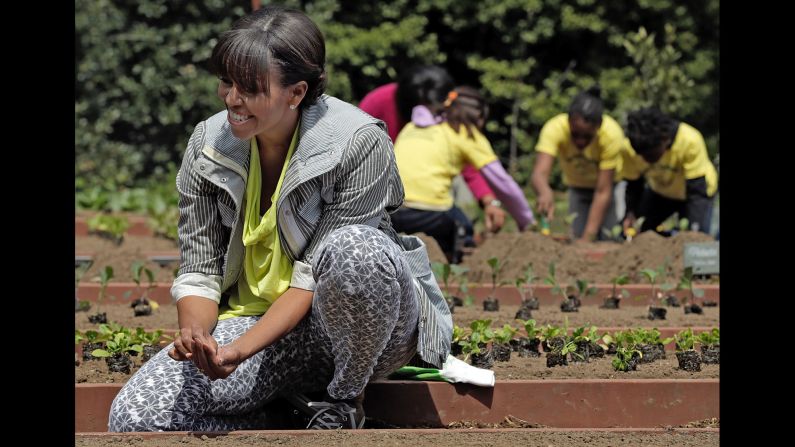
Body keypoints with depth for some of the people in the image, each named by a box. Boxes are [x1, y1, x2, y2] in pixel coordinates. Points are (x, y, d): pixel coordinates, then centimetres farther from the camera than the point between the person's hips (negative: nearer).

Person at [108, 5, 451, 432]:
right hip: (260, 319, 4)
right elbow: (198, 269, -2)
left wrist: (239, 350, -31)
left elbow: (313, 276, -20)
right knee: (132, 417, -18)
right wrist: (195, 335, -25)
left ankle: (343, 403, -12)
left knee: (353, 249, -40)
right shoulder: (208, 143, -5)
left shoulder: (360, 144, -19)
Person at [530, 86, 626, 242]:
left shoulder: (612, 134, -37)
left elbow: (603, 192, -33)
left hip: (613, 182, -2)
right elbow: (539, 173, -49)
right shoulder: (554, 129, -36)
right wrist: (545, 193, -73)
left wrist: (588, 237, -39)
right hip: (578, 186, 2)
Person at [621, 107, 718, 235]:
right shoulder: (631, 150, -29)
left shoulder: (690, 141, -39)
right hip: (659, 193, 4)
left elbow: (697, 188, -34)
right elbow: (634, 185, -13)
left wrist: (694, 226, -43)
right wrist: (631, 214, -31)